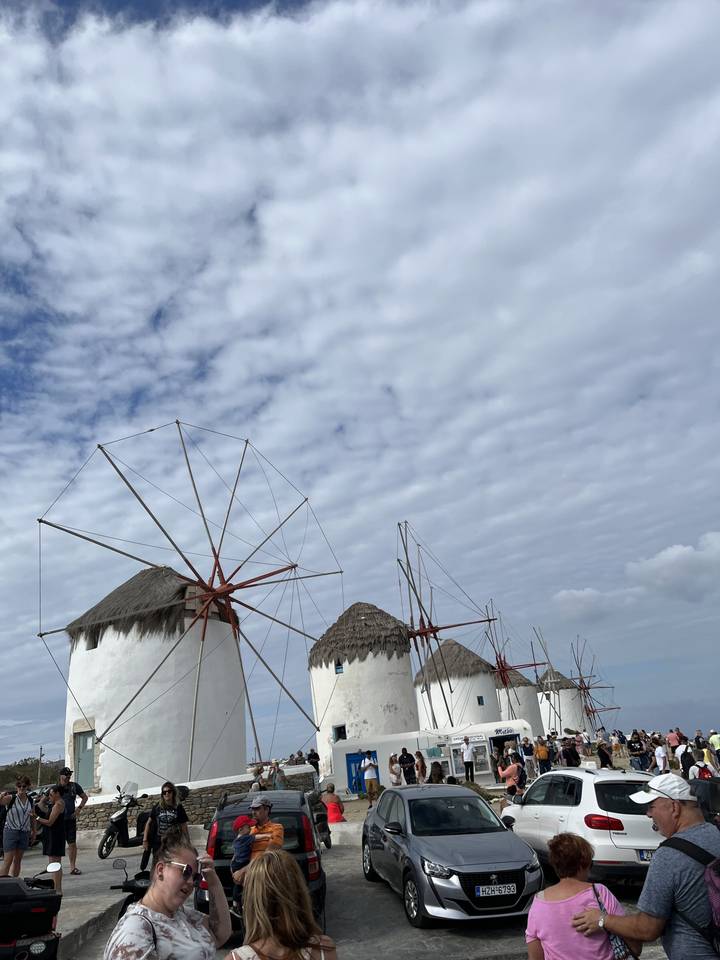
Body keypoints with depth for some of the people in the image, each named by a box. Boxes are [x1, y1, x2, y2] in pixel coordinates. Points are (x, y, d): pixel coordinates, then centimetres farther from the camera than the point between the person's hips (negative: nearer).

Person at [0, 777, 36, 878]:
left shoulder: (30, 800, 5)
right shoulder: (10, 798, -9)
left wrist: (33, 832, 17)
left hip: (25, 833, 5)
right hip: (11, 831, -4)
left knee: (18, 860, 11)